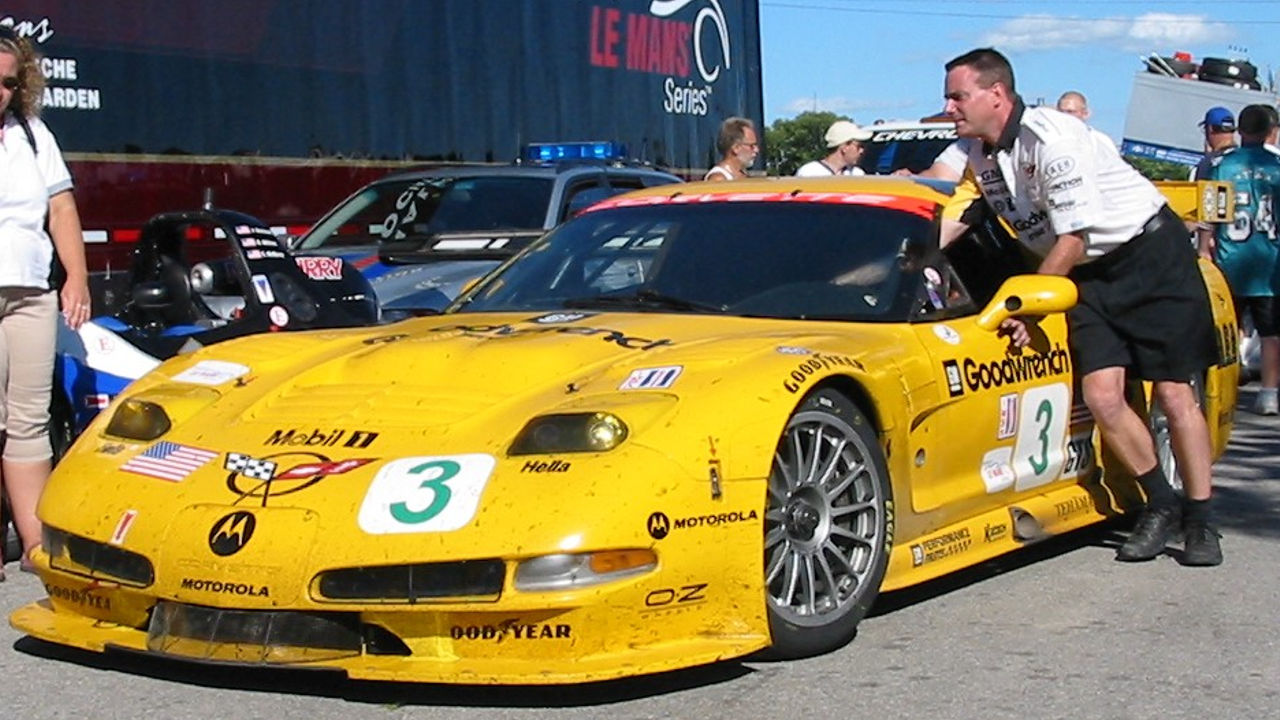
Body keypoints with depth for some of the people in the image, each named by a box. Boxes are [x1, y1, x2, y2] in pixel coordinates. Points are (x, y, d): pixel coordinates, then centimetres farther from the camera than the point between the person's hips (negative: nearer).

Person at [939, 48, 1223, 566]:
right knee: (1102, 396, -8)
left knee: (1173, 394, -5)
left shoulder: (1053, 140, -25)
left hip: (1152, 254, -6)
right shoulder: (976, 152, -2)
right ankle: (1161, 504, 10)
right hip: (1089, 273, 6)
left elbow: (1073, 236, -22)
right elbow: (954, 218, 4)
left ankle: (1199, 520, 7)